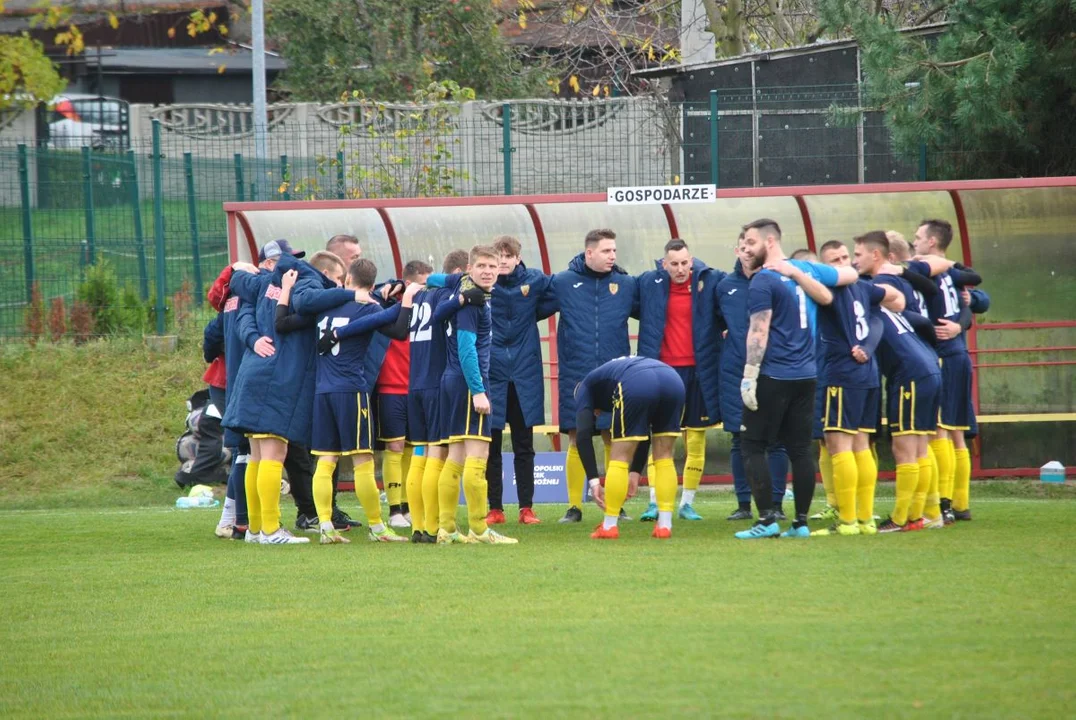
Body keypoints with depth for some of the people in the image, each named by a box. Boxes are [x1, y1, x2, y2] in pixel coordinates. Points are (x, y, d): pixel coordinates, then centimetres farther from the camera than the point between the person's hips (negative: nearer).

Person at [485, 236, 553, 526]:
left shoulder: (535, 281, 1)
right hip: (490, 372, -1)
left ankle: (526, 507, 11)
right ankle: (495, 509, 8)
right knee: (491, 446, 1)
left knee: (524, 446, 6)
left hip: (525, 374, 1)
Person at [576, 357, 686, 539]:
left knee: (620, 457, 10)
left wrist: (593, 481, 11)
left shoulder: (586, 387, 29)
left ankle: (609, 527, 13)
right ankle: (664, 525, 18)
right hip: (673, 380, 5)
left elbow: (583, 435, 13)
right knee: (664, 457, 19)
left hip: (637, 386, -5)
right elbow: (645, 434, 42)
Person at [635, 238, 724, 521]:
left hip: (699, 371, 0)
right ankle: (655, 502, -1)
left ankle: (687, 503, 14)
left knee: (696, 442, 5)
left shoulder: (711, 281, -2)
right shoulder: (649, 284, 2)